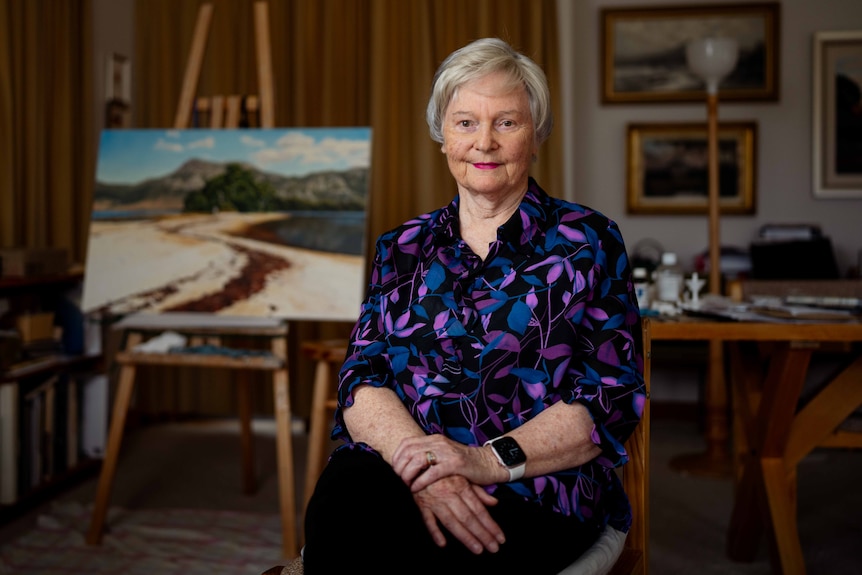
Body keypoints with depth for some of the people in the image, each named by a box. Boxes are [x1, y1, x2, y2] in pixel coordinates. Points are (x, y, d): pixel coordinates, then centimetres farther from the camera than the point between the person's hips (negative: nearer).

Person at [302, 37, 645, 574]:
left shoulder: (587, 241, 9)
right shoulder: (401, 248, 19)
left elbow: (613, 398, 0)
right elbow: (362, 379, 7)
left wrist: (490, 460, -16)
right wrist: (417, 460, -15)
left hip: (534, 492, -3)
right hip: (397, 466, 3)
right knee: (342, 495, -34)